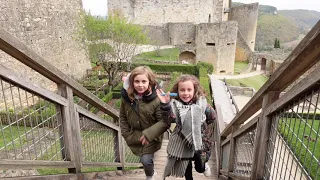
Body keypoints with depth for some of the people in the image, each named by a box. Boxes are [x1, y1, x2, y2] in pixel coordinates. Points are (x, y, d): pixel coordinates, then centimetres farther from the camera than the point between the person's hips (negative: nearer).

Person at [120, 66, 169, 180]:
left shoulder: (156, 99, -28)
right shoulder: (126, 97, -13)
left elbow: (165, 122, -25)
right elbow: (123, 117, 1)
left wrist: (149, 134, -32)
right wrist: (127, 135, -2)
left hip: (150, 138, -4)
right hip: (134, 136, 4)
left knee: (146, 160, -1)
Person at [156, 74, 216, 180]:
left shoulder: (201, 103, -12)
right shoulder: (175, 104, -15)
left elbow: (212, 117, 3)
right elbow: (169, 120, -31)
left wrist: (200, 125, 5)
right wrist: (165, 104, -46)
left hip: (200, 141, 0)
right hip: (182, 142, 0)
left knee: (200, 168, 19)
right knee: (186, 169, 18)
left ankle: (204, 165, 53)